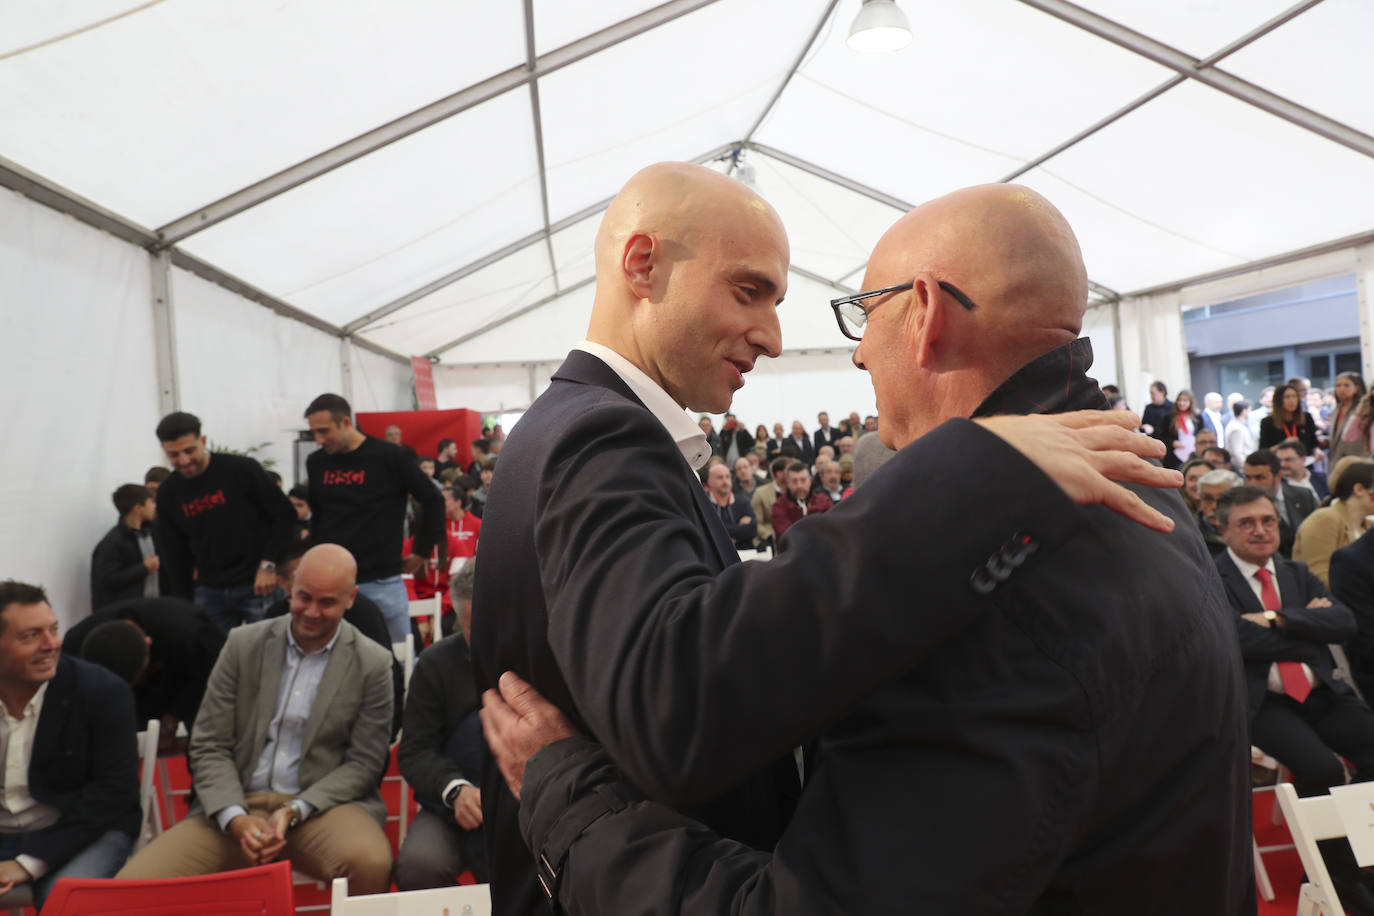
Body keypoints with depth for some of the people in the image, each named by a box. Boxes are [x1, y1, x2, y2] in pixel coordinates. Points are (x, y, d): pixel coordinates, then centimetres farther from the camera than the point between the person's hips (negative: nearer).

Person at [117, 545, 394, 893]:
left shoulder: (373, 665, -1)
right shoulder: (243, 644, 5)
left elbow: (363, 763, 0)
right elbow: (209, 747, 4)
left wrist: (294, 811, -14)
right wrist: (235, 819, -11)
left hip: (321, 804, -2)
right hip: (237, 806, 2)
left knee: (369, 862, -33)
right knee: (133, 884, -19)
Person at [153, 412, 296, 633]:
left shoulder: (241, 469, -9)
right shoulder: (168, 494, 6)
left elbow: (285, 513, -6)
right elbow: (173, 557, 12)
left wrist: (268, 565, -13)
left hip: (257, 585, -4)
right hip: (209, 592, 4)